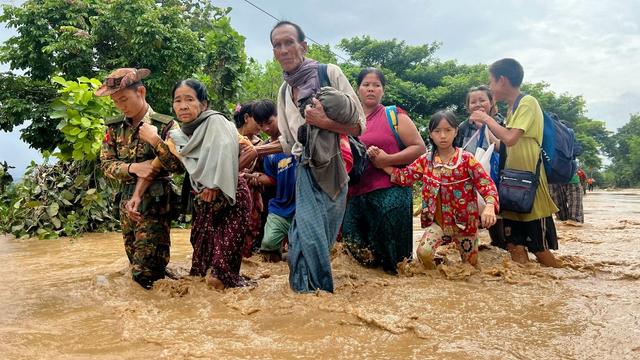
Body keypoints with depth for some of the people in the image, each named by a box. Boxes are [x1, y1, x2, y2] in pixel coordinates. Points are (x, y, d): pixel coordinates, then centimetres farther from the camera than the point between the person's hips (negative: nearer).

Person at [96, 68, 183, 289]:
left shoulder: (165, 125, -9)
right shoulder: (114, 127, 6)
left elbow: (179, 165, -15)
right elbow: (106, 164, 0)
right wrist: (133, 168, -18)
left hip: (154, 204, -5)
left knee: (146, 273, -7)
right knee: (136, 264, 17)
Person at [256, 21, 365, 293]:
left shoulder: (329, 73, -2)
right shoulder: (284, 91, 14)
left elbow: (359, 126, -3)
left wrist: (324, 122, -17)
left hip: (332, 171, -4)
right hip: (307, 173, 4)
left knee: (309, 240, -8)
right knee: (307, 240, -3)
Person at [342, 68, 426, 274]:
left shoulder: (394, 116, 4)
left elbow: (419, 147, -2)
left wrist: (388, 159, -13)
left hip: (389, 193, -4)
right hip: (356, 195, 4)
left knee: (389, 253, 0)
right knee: (359, 251, 6)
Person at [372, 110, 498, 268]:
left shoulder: (466, 159, -10)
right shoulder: (425, 160, -1)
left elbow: (486, 184, -15)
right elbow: (403, 177, -1)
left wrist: (490, 206, -35)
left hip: (465, 222, -1)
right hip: (438, 221, 1)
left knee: (471, 266, 12)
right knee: (423, 252, -25)